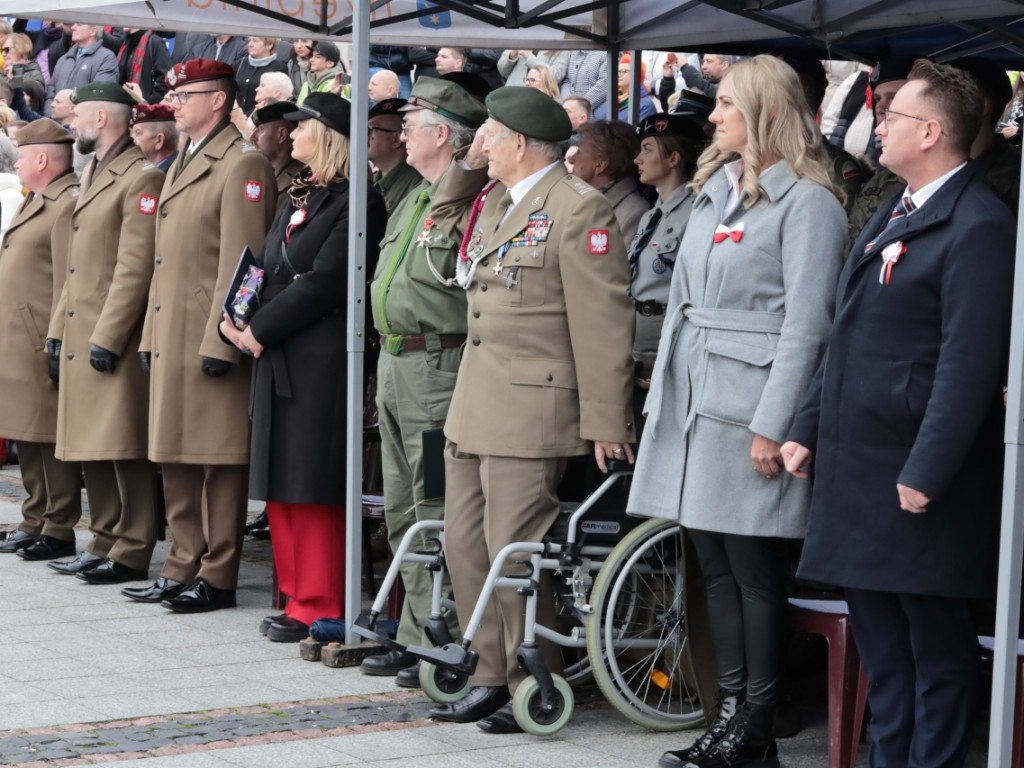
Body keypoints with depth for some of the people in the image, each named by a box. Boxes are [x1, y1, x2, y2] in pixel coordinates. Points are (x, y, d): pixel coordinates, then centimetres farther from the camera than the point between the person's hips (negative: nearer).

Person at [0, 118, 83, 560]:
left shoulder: (69, 204, -14)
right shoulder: (38, 201, 19)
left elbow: (69, 280, -20)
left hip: (43, 345, -10)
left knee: (51, 439, -4)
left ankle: (59, 531, 1)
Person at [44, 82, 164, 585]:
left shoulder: (142, 178, -12)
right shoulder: (91, 174, 19)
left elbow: (135, 269, -18)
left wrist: (106, 337, -20)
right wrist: (59, 329, 17)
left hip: (116, 346, -9)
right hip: (82, 339, 10)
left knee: (123, 448, -5)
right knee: (91, 449, 12)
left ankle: (131, 553, 0)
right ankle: (105, 543, 20)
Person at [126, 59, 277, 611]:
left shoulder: (244, 165, -10)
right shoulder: (180, 167, 20)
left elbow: (240, 263, -16)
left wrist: (220, 341, -20)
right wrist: (151, 336, 17)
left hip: (213, 339, -9)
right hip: (171, 339, 9)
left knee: (218, 461, -3)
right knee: (175, 460, 13)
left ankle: (218, 578, 3)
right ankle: (183, 568, 22)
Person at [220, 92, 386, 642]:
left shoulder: (356, 203, -11)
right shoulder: (298, 197, 19)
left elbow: (322, 282, -17)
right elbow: (263, 267, 18)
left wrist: (260, 332, -13)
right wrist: (234, 321, 1)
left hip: (321, 362, -9)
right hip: (277, 360, 9)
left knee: (315, 489, -5)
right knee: (282, 485, 12)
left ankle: (320, 609, 2)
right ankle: (297, 597, 20)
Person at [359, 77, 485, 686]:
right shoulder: (414, 200, 17)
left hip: (439, 368, -10)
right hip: (395, 367, 10)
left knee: (437, 516, -6)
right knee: (403, 514, 14)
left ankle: (444, 646, 0)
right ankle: (416, 636, 23)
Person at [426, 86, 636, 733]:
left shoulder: (579, 208, -10)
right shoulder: (492, 203, 17)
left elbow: (603, 324, -14)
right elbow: (444, 219, 41)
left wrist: (604, 422, -15)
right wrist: (465, 166, 21)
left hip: (532, 408, -9)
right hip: (474, 406, 9)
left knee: (514, 550, -7)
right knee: (466, 544, 10)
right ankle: (492, 675, 20)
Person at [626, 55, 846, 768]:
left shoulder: (807, 202, -8)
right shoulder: (713, 189, 17)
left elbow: (805, 324, -14)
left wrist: (772, 424, -18)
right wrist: (661, 400, 16)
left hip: (751, 404, -8)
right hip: (695, 403, 8)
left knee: (755, 569, -3)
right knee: (715, 565, 9)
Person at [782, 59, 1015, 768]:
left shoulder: (980, 228, -14)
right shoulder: (892, 216, 16)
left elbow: (969, 364, -19)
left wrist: (926, 473, -21)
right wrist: (807, 430, 16)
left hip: (919, 480, -9)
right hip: (857, 471, 9)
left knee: (937, 645, 2)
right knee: (881, 647, 16)